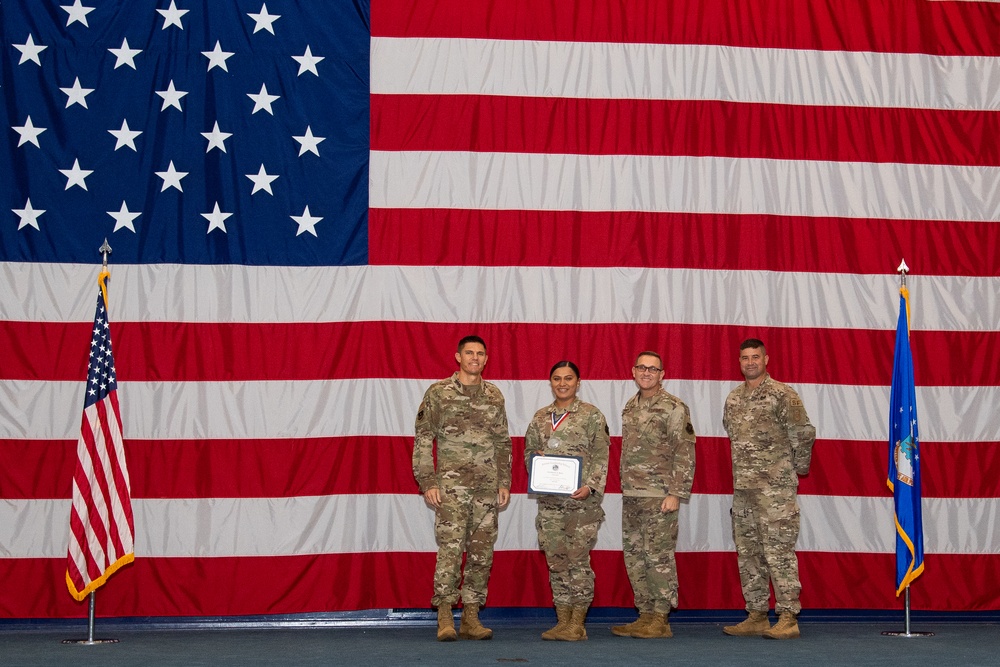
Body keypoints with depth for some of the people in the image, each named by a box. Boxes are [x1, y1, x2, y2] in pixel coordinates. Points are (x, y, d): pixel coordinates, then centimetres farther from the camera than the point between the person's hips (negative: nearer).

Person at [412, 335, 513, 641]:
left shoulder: (494, 396, 12)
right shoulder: (438, 393, 1)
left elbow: (503, 443, 17)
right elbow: (422, 440, 0)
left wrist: (504, 482, 10)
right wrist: (427, 482, -7)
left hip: (487, 486, 4)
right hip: (452, 483, -4)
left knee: (482, 552, 4)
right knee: (450, 548, -12)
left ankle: (471, 618, 11)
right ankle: (445, 618, -9)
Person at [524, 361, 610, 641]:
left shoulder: (591, 415, 0)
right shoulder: (540, 418, 14)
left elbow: (601, 456, -4)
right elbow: (529, 451, 20)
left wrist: (591, 486, -16)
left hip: (581, 499, -5)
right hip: (549, 500, 5)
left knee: (578, 558, -6)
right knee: (556, 560, 6)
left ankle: (577, 624, 1)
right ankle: (562, 622, 14)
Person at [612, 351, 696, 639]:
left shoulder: (674, 408, -8)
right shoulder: (630, 407, 15)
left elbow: (685, 454, -11)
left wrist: (676, 494, -17)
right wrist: (624, 488, 17)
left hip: (659, 496, -8)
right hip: (631, 496, 8)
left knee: (659, 556, -5)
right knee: (634, 556, 10)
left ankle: (660, 619, 0)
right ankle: (645, 614, 18)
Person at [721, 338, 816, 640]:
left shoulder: (782, 394, -7)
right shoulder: (733, 398, 13)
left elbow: (804, 433, -5)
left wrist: (799, 467, 4)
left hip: (775, 488, -7)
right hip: (742, 488, 8)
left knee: (779, 552, -9)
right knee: (748, 553, 10)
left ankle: (788, 618, -6)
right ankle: (756, 617, 17)